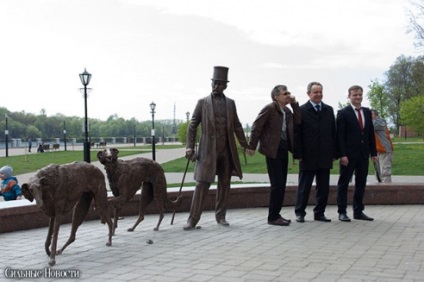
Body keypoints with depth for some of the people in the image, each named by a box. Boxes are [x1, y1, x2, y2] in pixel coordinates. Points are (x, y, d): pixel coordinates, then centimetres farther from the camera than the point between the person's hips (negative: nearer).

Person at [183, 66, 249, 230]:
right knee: (202, 185, -6)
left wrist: (245, 145, 12)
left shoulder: (230, 103, 11)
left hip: (227, 150, 3)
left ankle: (221, 216, 19)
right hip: (208, 150, -3)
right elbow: (192, 126, 1)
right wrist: (190, 146, -8)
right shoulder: (202, 102, 3)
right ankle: (193, 219, -2)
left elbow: (237, 126, 15)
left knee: (224, 185, 7)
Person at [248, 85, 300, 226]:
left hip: (284, 149, 8)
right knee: (277, 184, -7)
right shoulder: (270, 108, -10)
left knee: (281, 184, 11)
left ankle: (276, 214, 20)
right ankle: (272, 217, 1)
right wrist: (252, 146, -12)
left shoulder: (287, 111, 14)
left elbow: (298, 121, 2)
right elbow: (256, 126, -11)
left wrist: (294, 104, 0)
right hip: (273, 150, -8)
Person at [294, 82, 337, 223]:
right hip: (308, 157, -4)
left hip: (325, 157, 4)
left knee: (324, 187, 7)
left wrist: (334, 153, 5)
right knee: (304, 186, 5)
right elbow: (297, 134, -5)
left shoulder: (329, 110, 11)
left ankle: (319, 213, 18)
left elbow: (333, 132, 10)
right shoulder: (301, 110, -2)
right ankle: (300, 212, 15)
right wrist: (299, 154, -11)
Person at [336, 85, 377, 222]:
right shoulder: (343, 113, -5)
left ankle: (358, 211, 18)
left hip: (364, 154, 6)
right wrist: (342, 154, -16)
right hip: (349, 154, -5)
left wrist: (373, 152, 8)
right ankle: (342, 212, 8)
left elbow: (371, 133, 13)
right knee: (343, 183, 2)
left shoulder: (367, 112, 12)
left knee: (361, 183, 9)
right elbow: (340, 135, -9)